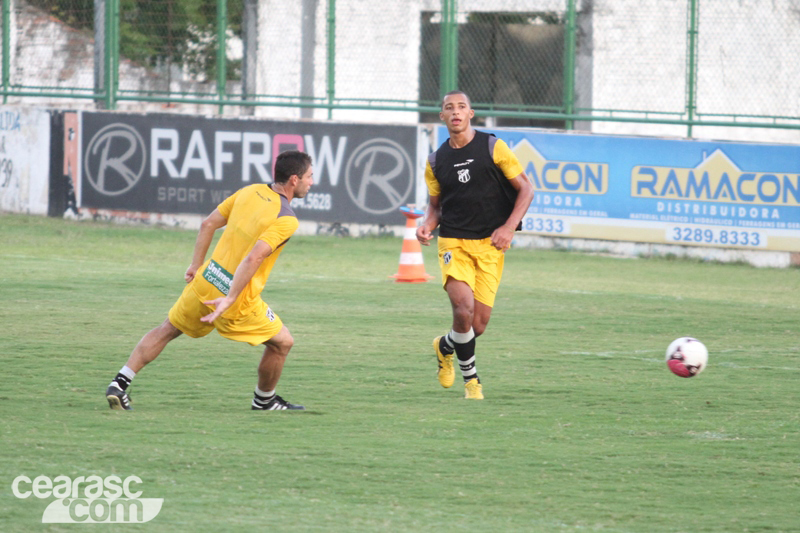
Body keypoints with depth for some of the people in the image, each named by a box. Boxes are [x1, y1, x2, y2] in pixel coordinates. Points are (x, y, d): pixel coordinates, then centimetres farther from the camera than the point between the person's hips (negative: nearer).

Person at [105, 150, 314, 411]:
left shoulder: (250, 192, 6)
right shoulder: (286, 220, -16)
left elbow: (208, 224, 9)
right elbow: (253, 258, -27)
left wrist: (196, 265, 18)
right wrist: (230, 299, -27)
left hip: (204, 282, 6)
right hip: (239, 299, -6)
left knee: (166, 331, 22)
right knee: (282, 343, 15)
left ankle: (120, 383, 15)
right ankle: (265, 400, 31)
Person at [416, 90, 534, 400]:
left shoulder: (493, 147, -1)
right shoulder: (436, 161, 7)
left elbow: (525, 189, 2)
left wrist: (509, 227, -10)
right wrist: (427, 226, -3)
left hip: (490, 246, 0)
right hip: (453, 243, 0)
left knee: (478, 324, -3)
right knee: (464, 307, -22)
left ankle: (444, 347, 32)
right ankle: (470, 378, 1)